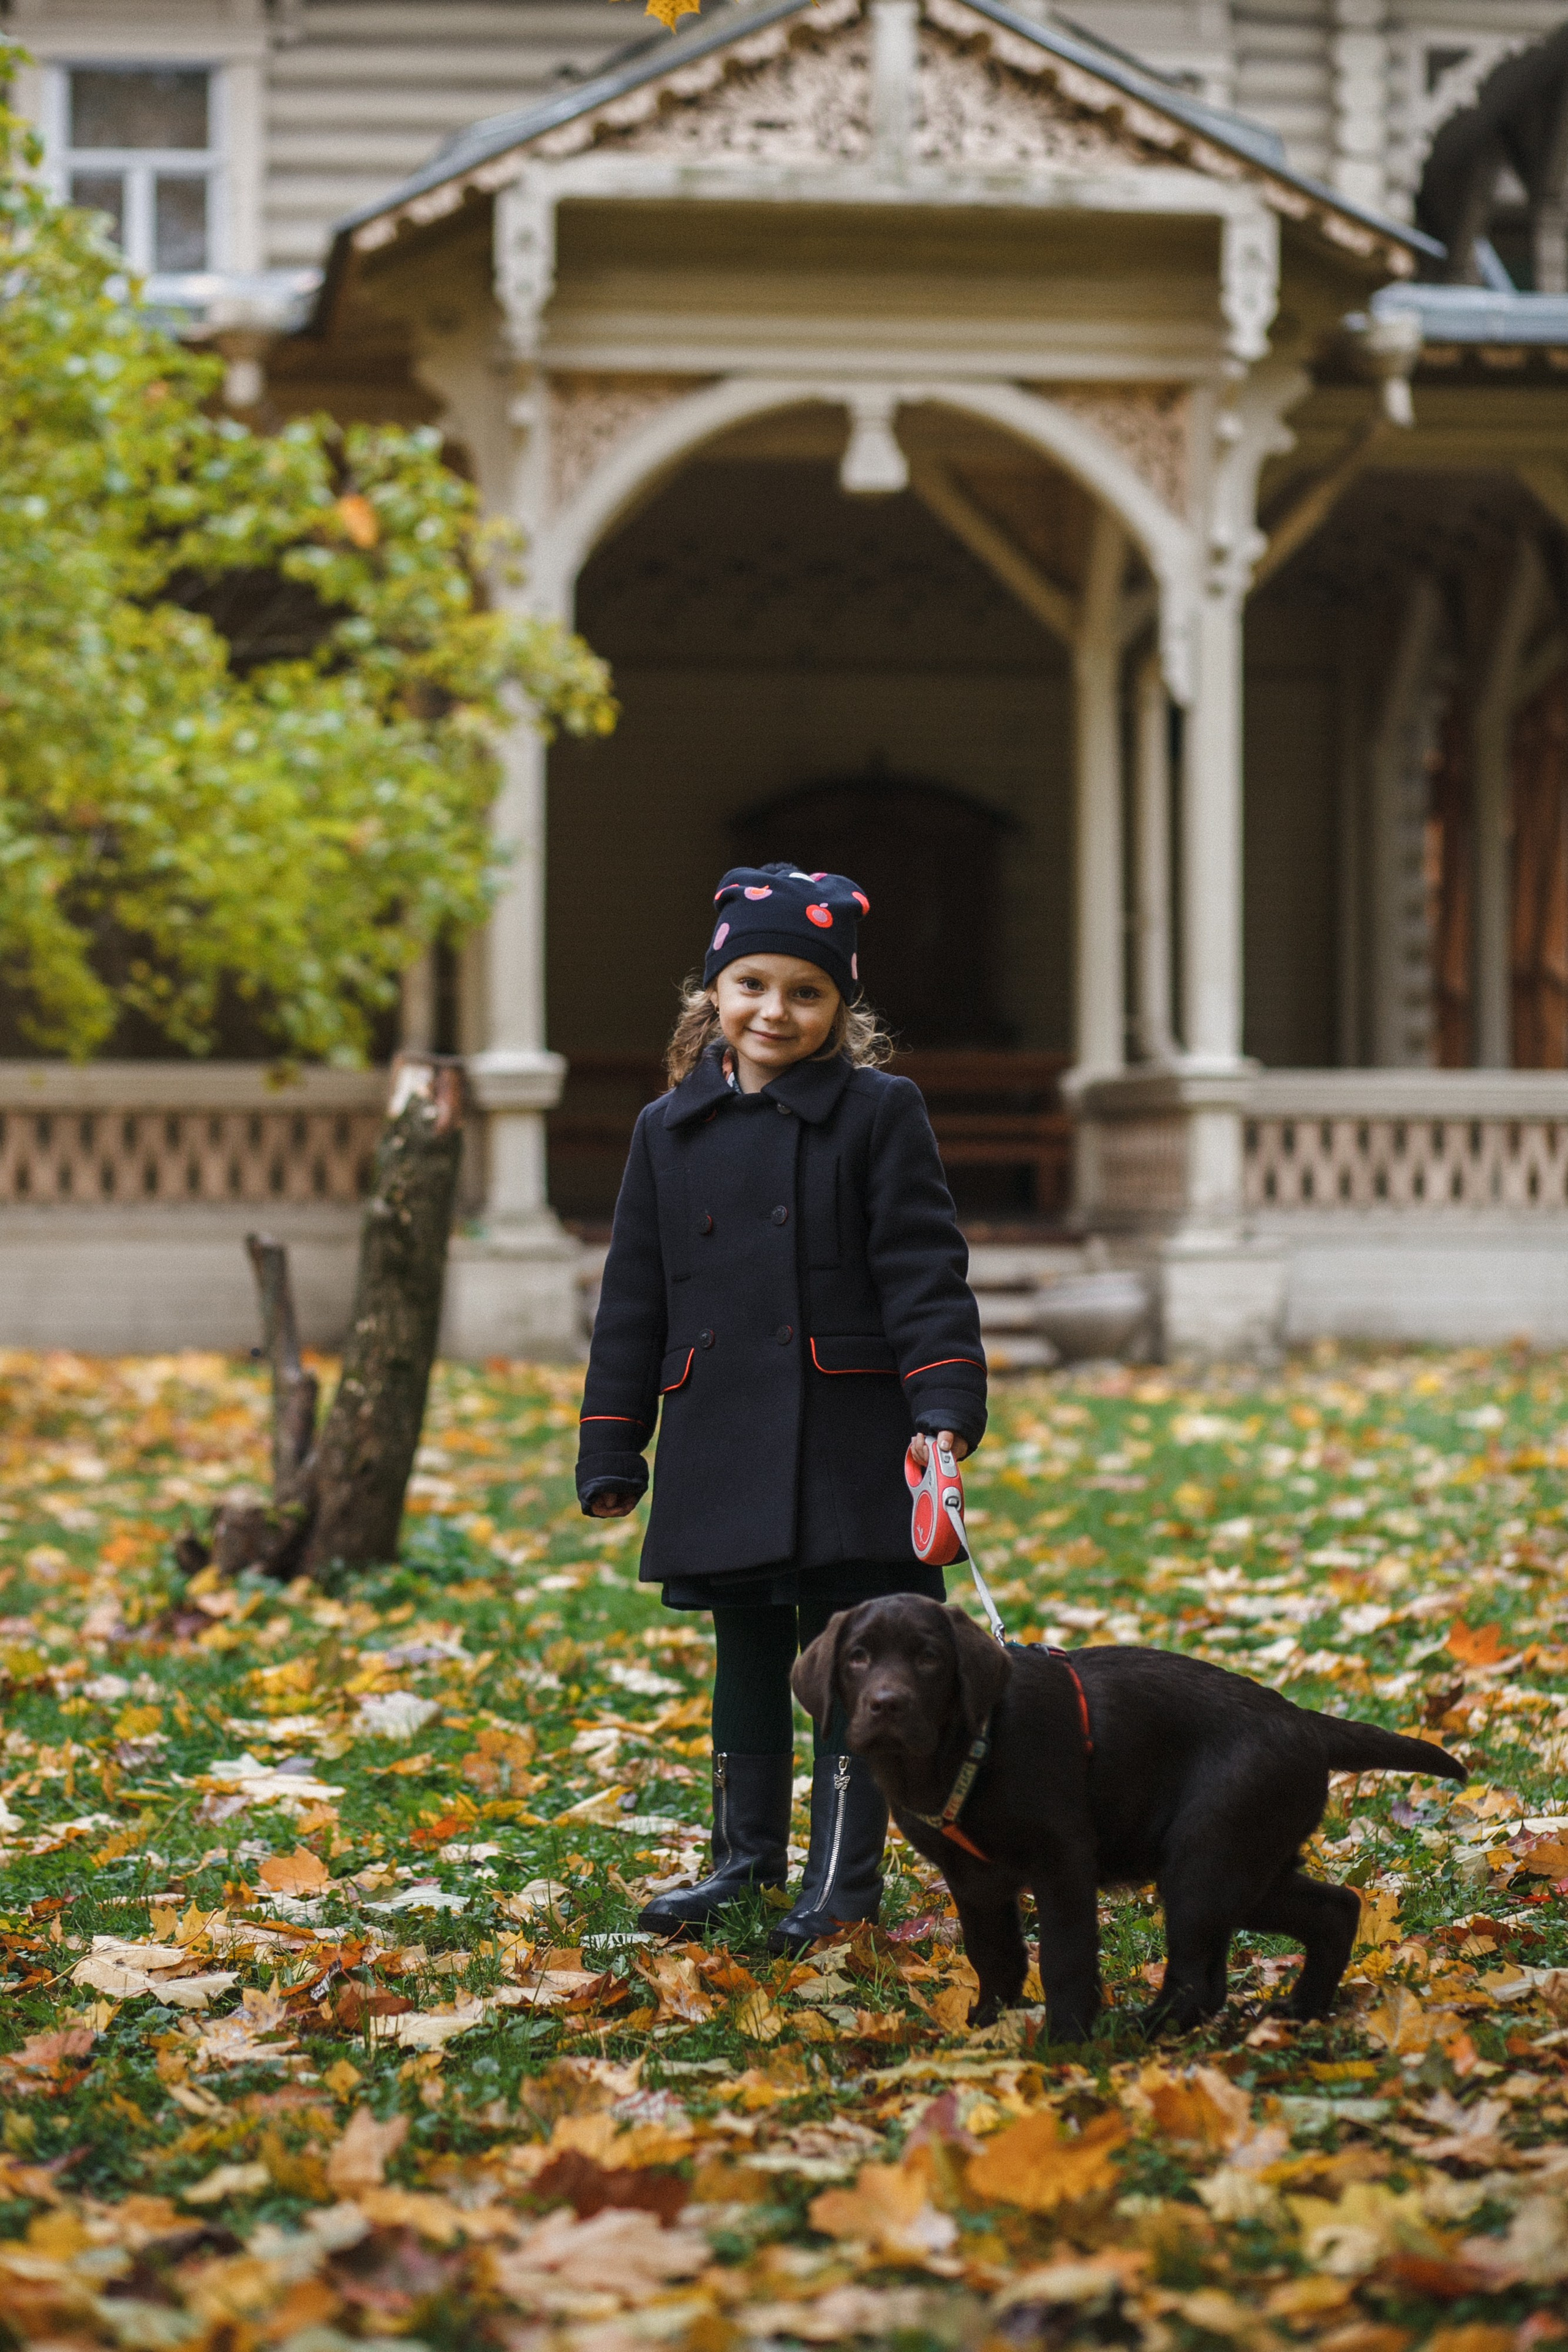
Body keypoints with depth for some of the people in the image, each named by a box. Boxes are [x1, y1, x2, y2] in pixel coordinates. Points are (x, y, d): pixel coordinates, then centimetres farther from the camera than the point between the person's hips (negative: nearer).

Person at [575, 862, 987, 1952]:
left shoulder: (880, 1114, -2)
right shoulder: (670, 1130, 9)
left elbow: (925, 1270, -7)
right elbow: (634, 1297, 12)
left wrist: (946, 1407, -19)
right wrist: (611, 1449, 8)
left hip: (846, 1442, -4)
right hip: (720, 1443, 4)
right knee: (746, 1654, 14)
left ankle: (849, 1872, 9)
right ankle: (748, 1854, 26)